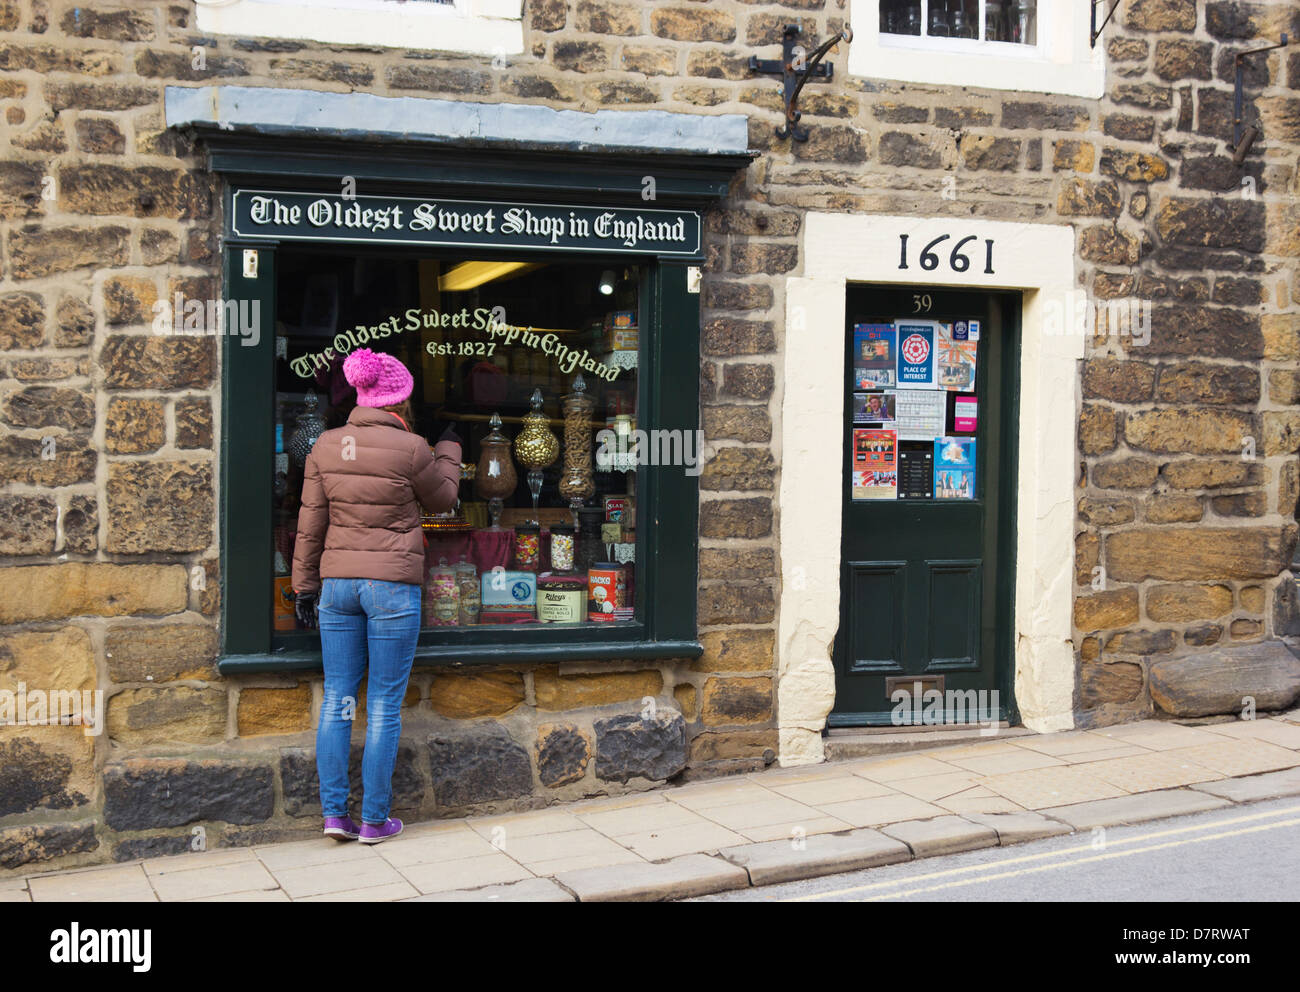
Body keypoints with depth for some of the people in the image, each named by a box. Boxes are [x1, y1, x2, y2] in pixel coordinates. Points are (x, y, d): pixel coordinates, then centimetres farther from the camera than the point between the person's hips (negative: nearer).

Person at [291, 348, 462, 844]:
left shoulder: (326, 446, 4)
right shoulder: (410, 449, -10)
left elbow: (311, 523, 7)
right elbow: (442, 497, 8)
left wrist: (305, 584, 15)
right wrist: (449, 447, 24)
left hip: (337, 582, 5)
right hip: (392, 584, -4)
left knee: (336, 698, 10)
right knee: (384, 706, 3)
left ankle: (334, 812, 10)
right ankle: (374, 820, 8)